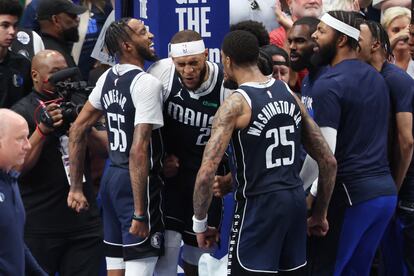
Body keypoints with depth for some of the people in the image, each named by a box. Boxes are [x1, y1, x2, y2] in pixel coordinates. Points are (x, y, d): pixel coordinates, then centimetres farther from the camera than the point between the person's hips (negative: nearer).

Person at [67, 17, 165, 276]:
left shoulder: (108, 78, 8)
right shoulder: (147, 83, -17)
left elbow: (78, 130, 12)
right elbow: (139, 151, -24)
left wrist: (76, 187, 16)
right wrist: (140, 213, -23)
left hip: (111, 177, 9)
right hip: (138, 182, -9)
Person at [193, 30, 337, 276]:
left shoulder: (236, 104, -12)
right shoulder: (289, 94, 7)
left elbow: (207, 172, -19)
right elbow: (329, 161, 9)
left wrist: (200, 223, -7)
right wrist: (321, 213, 18)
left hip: (258, 205, -7)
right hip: (296, 200, 7)